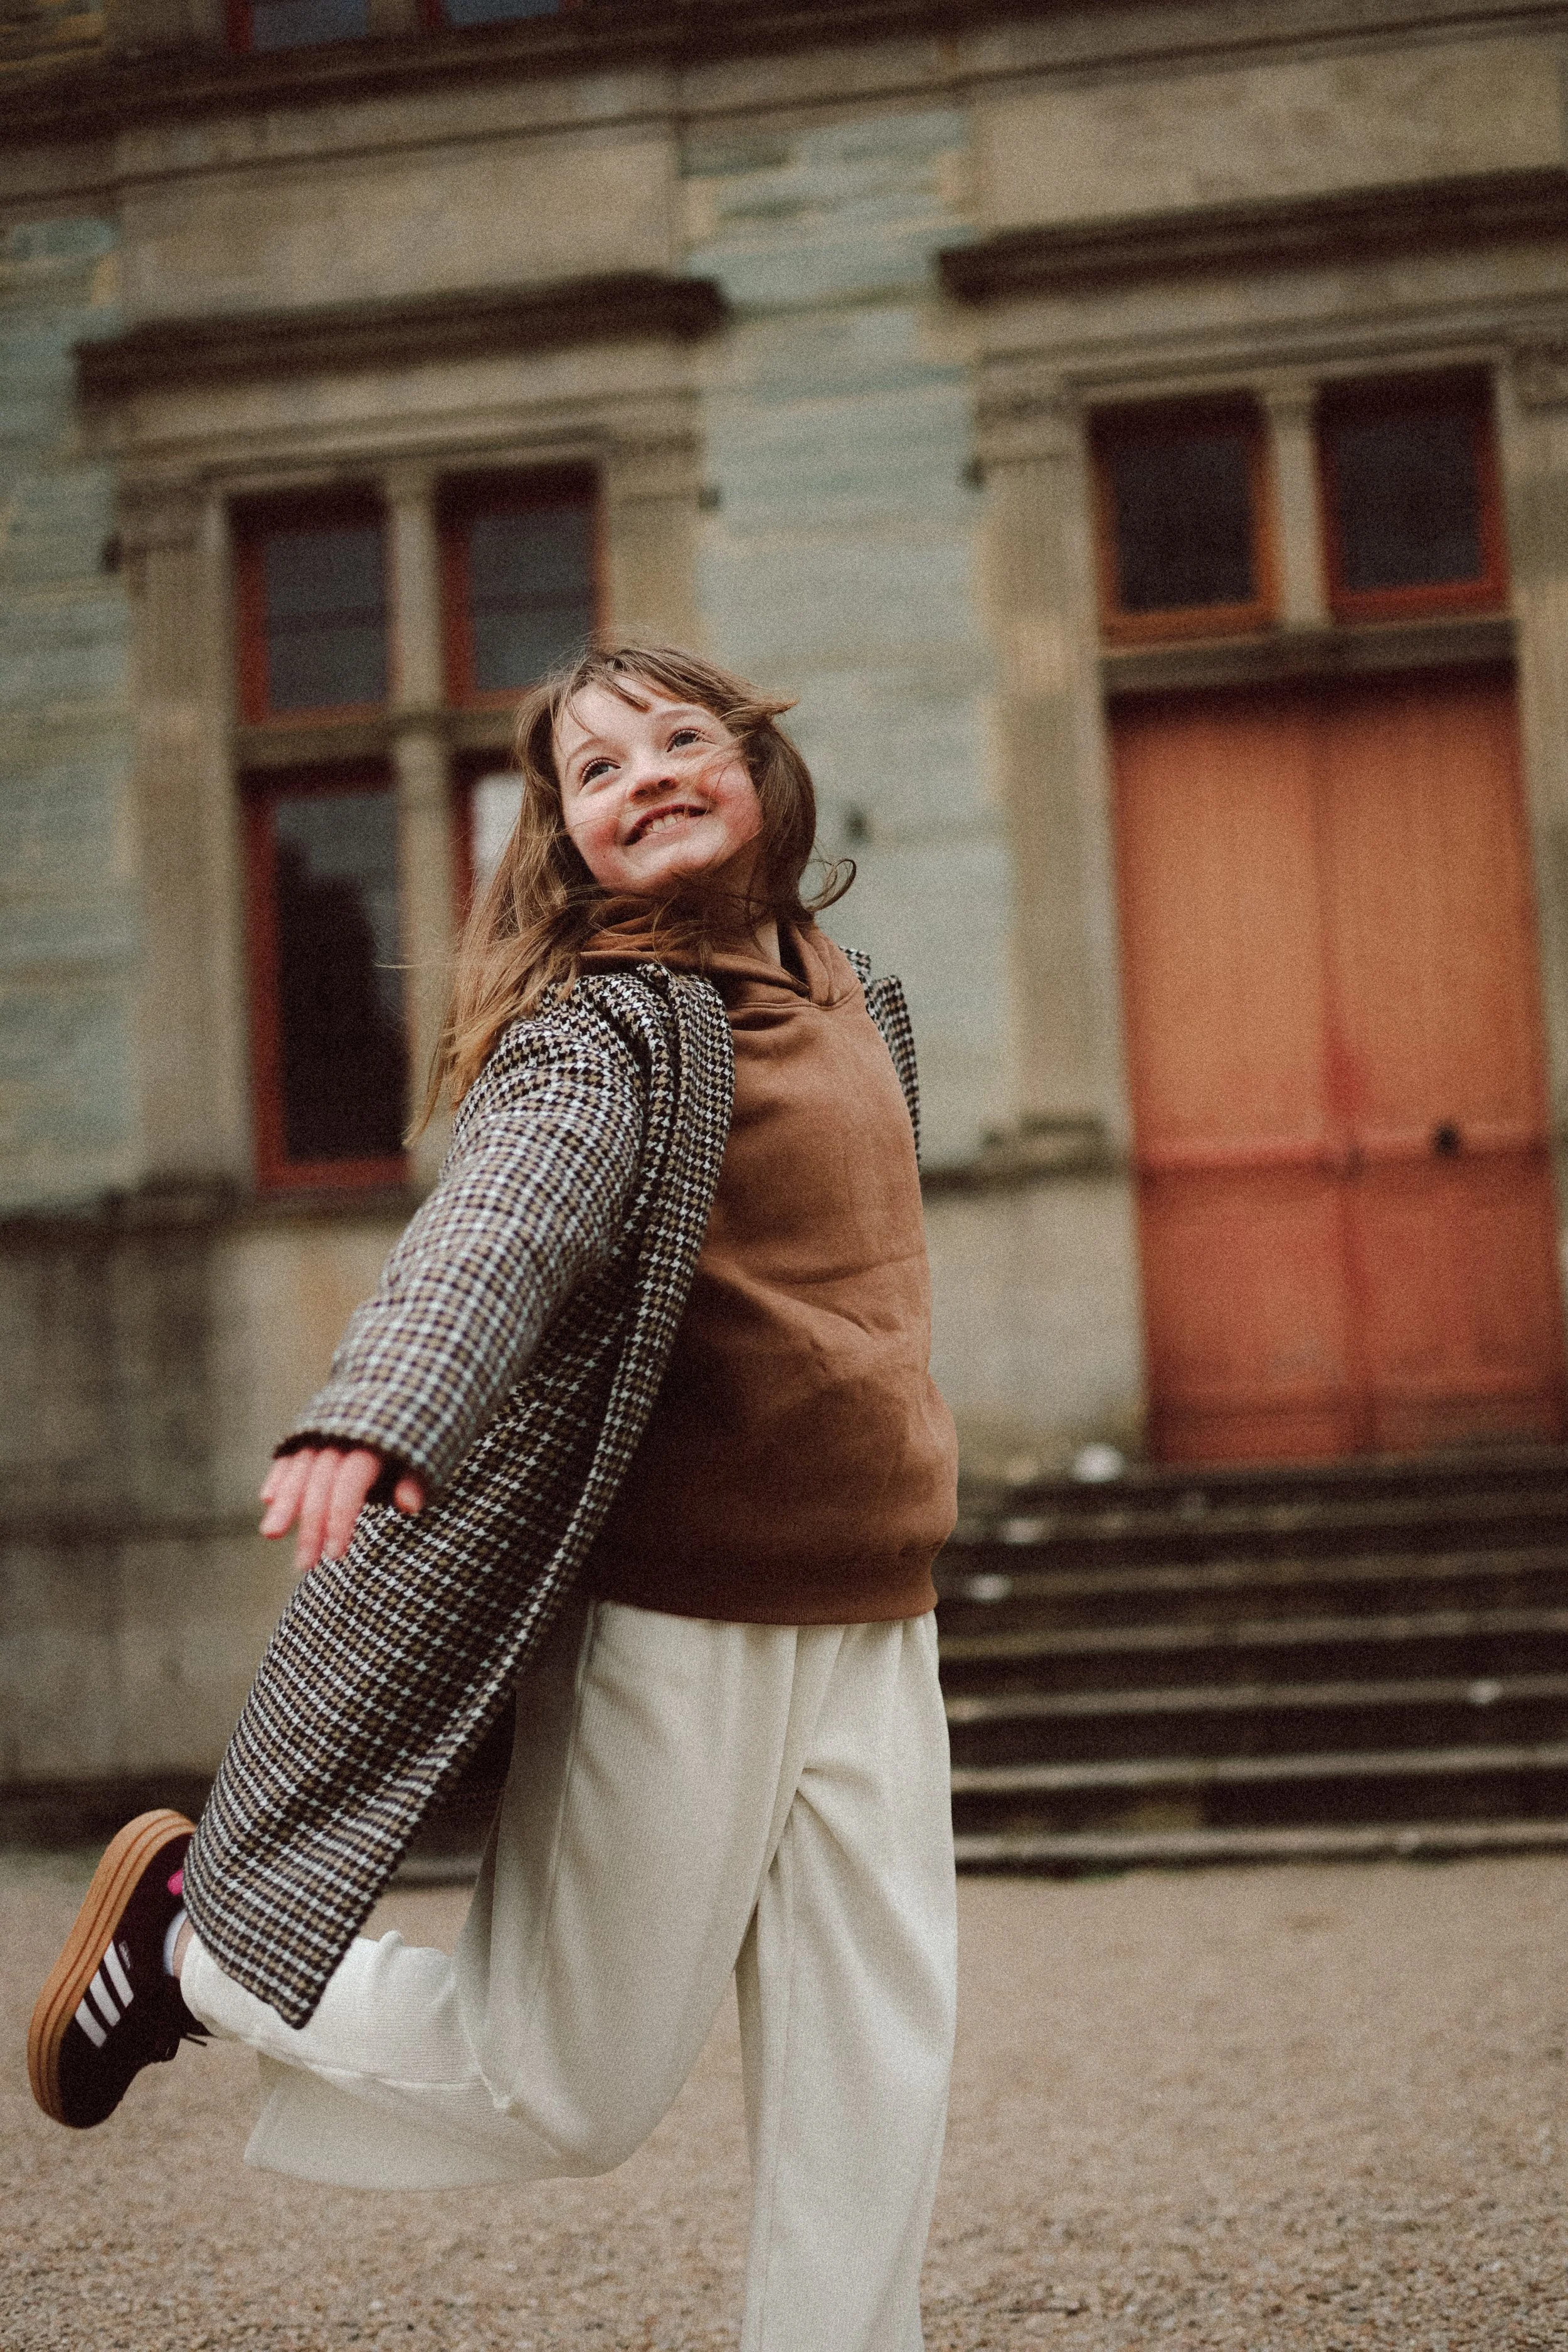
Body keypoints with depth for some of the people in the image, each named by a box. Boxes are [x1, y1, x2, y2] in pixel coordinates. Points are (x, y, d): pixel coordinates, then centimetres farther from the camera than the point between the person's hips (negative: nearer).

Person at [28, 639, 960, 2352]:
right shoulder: (604, 1026, -11)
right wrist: (373, 1412, -51)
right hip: (676, 1630, -7)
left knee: (874, 2097, 6)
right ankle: (189, 1933, 22)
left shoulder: (843, 992, 12)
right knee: (567, 2094, 3)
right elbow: (497, 1219, -32)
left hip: (871, 1629, 7)